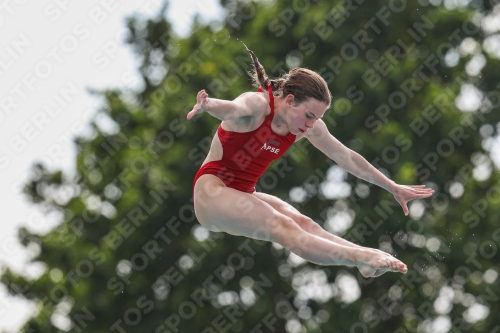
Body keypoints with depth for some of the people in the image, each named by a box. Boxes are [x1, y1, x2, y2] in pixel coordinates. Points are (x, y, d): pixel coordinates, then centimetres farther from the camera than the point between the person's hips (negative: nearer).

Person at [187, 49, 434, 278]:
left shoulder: (311, 128, 1)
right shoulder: (256, 105, -20)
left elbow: (348, 159, 9)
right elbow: (231, 109, -44)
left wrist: (393, 188, 13)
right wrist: (207, 105, -68)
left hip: (244, 194, 7)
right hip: (212, 191, -7)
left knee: (302, 224, -24)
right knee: (282, 227, -31)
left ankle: (369, 260, -46)